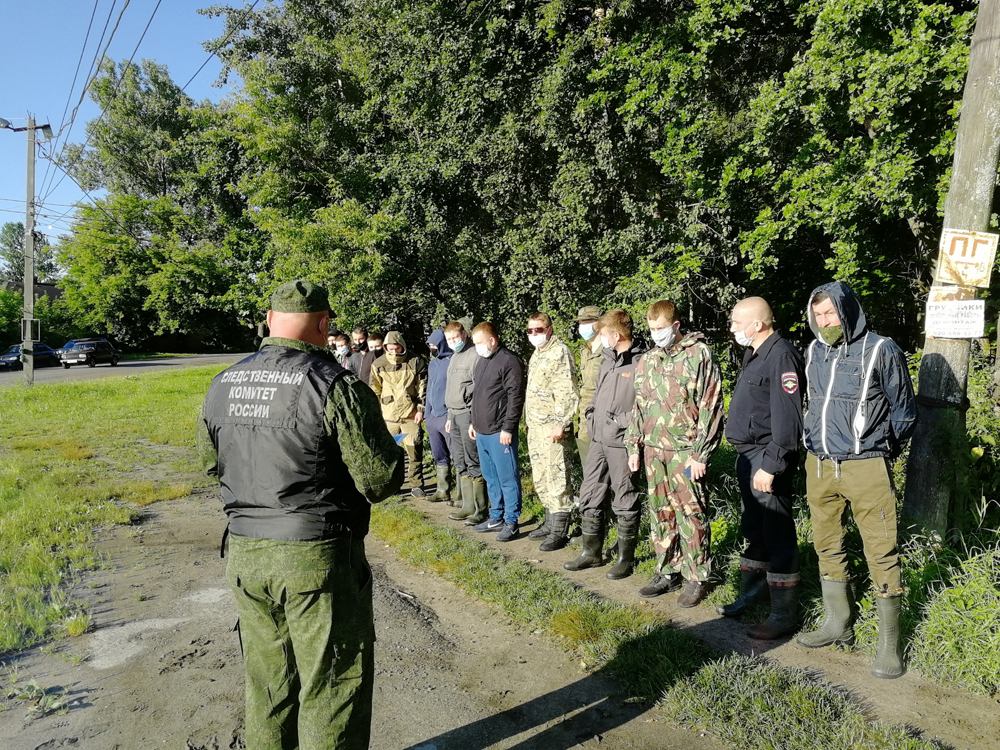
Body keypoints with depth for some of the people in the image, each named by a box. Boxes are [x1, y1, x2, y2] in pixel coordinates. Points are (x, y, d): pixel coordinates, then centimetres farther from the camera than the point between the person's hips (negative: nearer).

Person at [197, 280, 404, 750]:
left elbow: (211, 462, 18)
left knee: (267, 681, 22)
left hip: (245, 554, 6)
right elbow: (380, 481, -16)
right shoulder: (335, 385, -18)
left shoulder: (222, 386, 3)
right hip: (318, 557, -6)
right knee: (333, 686, 8)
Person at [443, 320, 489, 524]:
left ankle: (481, 509, 1)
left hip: (469, 415, -9)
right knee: (460, 464, 12)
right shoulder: (454, 358, 19)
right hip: (455, 415, 9)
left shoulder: (475, 355, -10)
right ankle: (468, 506, 20)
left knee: (474, 462, -6)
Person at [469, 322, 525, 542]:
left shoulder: (509, 361, -12)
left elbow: (516, 397, -17)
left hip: (500, 432, -9)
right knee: (490, 477, 16)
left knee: (507, 478, -1)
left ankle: (511, 522, 7)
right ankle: (496, 517, 27)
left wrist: (508, 428, -19)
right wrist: (474, 422, 23)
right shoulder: (482, 361, 17)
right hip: (482, 432, 9)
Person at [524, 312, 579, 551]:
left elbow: (568, 392, -18)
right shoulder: (537, 354, 18)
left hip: (552, 427, -10)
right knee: (540, 478, 15)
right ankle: (550, 522, 27)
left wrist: (561, 423, -21)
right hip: (535, 426, 10)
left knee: (556, 478, -6)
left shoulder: (560, 352, -11)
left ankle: (559, 532, 0)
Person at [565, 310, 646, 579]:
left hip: (622, 443, -8)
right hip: (598, 440, 8)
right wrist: (591, 416, 9)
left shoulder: (642, 362, -12)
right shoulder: (607, 360, 14)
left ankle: (626, 559, 18)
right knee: (590, 497, 13)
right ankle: (592, 552, 27)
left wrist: (620, 422, -18)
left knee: (626, 502, 5)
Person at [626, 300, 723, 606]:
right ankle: (668, 572, 25)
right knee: (660, 515, 12)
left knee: (691, 515, -1)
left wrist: (700, 455, -12)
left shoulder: (699, 356, -6)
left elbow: (711, 408, -9)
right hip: (653, 451, 6)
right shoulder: (646, 361, 13)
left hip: (685, 452, -6)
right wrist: (634, 447, 13)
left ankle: (697, 578, 13)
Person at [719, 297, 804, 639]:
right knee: (753, 531, 20)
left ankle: (783, 615, 8)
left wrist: (771, 465, -24)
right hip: (747, 455, 10)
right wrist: (749, 458, 18)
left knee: (777, 535, -2)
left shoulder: (781, 356, -16)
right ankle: (751, 596, 34)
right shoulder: (753, 354, 15)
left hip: (767, 459, -10)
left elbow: (787, 419, -22)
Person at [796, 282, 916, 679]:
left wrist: (882, 450, 7)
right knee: (827, 546, 13)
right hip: (819, 466, 6)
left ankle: (889, 643, 11)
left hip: (865, 467, -5)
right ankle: (837, 623, 28)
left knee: (881, 553, -1)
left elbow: (903, 409, 2)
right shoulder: (814, 351, 9)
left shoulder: (881, 351, -7)